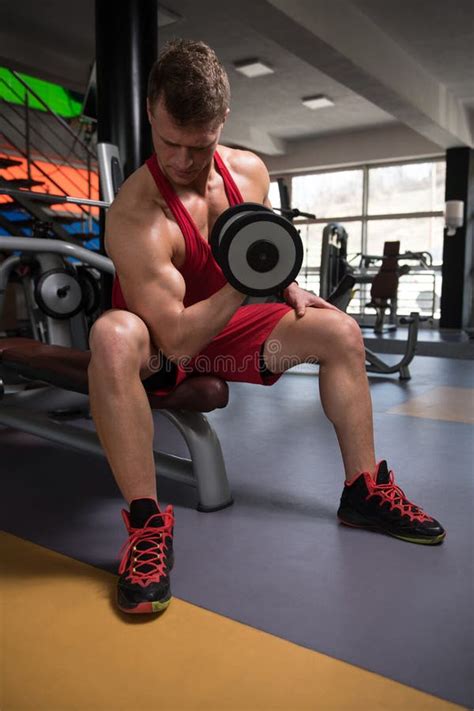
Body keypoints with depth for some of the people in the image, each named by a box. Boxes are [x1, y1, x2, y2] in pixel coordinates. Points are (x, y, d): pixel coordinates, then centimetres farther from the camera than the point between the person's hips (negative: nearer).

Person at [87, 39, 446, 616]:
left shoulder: (250, 171, -7)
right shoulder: (134, 216, -27)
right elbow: (176, 341, -31)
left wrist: (290, 290, -4)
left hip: (224, 328, 6)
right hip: (159, 348, -5)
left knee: (340, 331, -5)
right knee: (113, 337, -40)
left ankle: (364, 491, 2)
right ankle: (147, 524, -31)